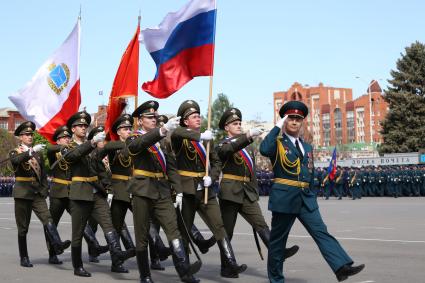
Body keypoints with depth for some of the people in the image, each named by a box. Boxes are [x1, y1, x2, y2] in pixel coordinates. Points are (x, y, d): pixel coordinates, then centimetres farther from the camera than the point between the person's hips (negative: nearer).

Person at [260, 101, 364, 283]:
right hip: (284, 197, -5)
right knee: (278, 239, 4)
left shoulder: (307, 147, 18)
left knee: (321, 232, -8)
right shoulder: (278, 143, -1)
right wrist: (277, 127, -17)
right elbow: (264, 150, -25)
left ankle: (341, 267, -18)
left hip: (306, 198, 5)